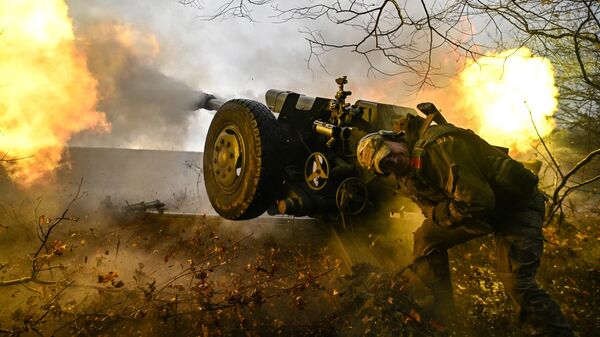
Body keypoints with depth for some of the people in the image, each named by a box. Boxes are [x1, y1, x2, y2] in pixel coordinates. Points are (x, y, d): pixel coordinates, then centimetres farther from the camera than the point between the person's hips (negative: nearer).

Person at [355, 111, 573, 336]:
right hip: (479, 211, 9)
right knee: (426, 237, 6)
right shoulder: (407, 180, 0)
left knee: (517, 283, -21)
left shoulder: (436, 144, -31)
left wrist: (435, 215, -18)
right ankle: (438, 310, 17)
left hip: (517, 202, -8)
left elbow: (477, 201, -34)